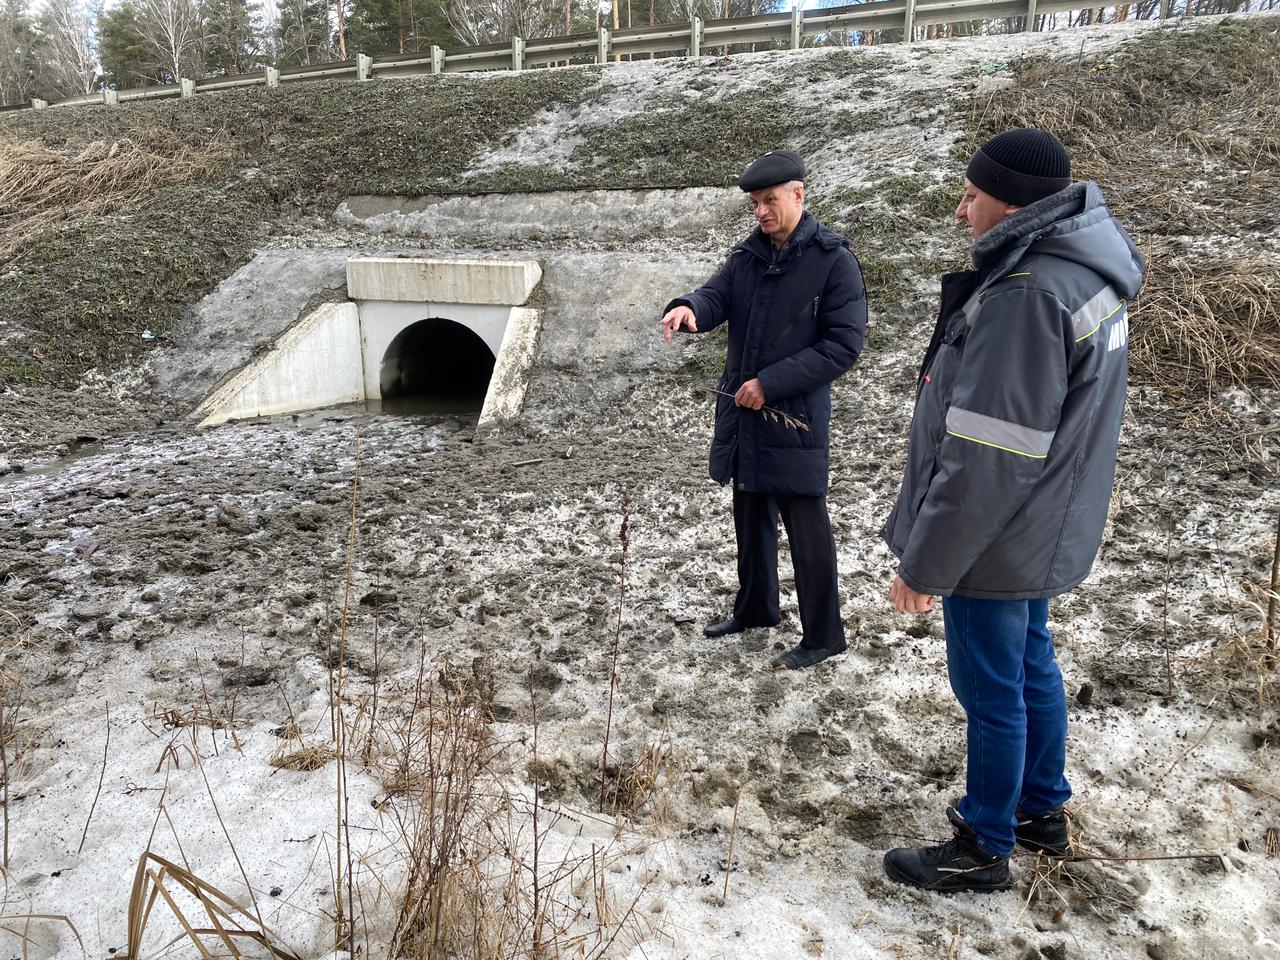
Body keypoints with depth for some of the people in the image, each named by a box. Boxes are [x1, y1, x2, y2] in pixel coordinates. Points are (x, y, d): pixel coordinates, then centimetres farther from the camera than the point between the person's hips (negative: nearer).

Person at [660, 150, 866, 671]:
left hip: (794, 418, -7)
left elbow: (843, 345, -16)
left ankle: (822, 636, 16)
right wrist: (688, 307, -30)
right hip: (741, 413, 7)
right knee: (751, 516, 20)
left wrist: (770, 383, -19)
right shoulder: (748, 254, 8)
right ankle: (756, 608, 39)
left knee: (806, 529, 1)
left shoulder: (833, 261, -11)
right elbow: (717, 296, -4)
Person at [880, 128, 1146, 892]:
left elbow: (984, 460, -28)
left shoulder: (1025, 293, -27)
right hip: (1040, 529, 10)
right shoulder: (1085, 271, 5)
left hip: (994, 538, -10)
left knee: (992, 688, 5)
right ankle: (1043, 811, 41)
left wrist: (927, 563, -19)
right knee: (1032, 664, 22)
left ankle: (984, 849, 24)